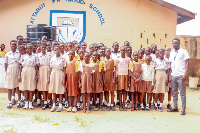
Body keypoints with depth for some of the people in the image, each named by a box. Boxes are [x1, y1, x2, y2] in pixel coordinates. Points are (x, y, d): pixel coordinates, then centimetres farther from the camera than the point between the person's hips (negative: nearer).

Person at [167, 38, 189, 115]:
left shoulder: (183, 52, -2)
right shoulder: (171, 53, 15)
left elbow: (187, 63, -7)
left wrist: (185, 74, -16)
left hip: (180, 75, -6)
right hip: (173, 75, 6)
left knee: (182, 93, -1)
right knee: (174, 92, 9)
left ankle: (183, 109, 4)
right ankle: (175, 107, 18)